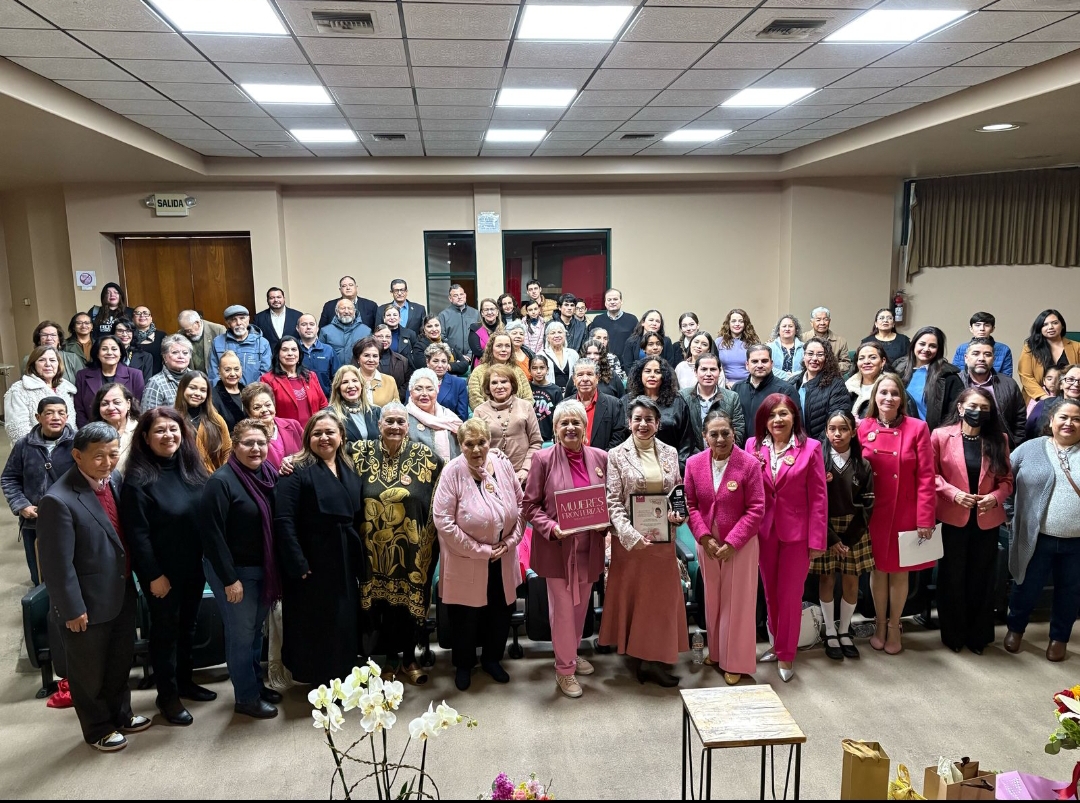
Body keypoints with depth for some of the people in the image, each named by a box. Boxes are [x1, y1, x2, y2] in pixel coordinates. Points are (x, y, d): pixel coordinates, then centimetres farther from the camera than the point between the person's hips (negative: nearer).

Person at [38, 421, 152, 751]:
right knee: (90, 672, 17)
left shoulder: (115, 480, -4)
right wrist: (72, 609, -16)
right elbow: (57, 564, -22)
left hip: (122, 594, 7)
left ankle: (121, 714, 47)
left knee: (121, 661, 25)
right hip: (88, 603, -7)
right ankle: (97, 730, 39)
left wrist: (132, 580, 8)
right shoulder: (59, 500, -26)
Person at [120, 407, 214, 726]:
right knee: (166, 629, 8)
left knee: (187, 625, 19)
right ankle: (167, 695, 24)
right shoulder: (138, 479, -17)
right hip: (162, 571, -6)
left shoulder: (192, 468, 2)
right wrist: (153, 574, -17)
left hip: (194, 566, 6)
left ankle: (184, 681, 37)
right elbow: (136, 533, -17)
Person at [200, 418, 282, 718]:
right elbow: (212, 534, -19)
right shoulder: (221, 481, -18)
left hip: (263, 569, 6)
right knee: (241, 634, 6)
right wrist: (230, 579, -18)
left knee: (256, 630, 20)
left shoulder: (268, 475, 2)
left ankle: (257, 685, 36)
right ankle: (246, 698, 21)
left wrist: (275, 568, 5)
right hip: (234, 571, -6)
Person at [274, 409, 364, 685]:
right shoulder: (297, 471, -11)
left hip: (345, 563, 6)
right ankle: (317, 684, 25)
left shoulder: (350, 470, 9)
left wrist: (358, 556, 6)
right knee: (314, 627, 8)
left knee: (343, 625, 16)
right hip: (312, 564, -6)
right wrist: (298, 564, -21)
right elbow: (283, 521, -18)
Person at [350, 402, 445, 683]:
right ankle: (390, 658, 29)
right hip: (376, 547, 1)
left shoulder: (425, 457, -4)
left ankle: (409, 659, 28)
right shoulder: (361, 452, -1)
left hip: (411, 547, 0)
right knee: (381, 602, 10)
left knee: (411, 601, 10)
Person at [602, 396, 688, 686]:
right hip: (631, 538, -3)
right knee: (633, 595, 5)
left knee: (663, 594, 7)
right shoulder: (617, 455, -4)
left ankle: (656, 658, 20)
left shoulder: (670, 453, 5)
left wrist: (679, 514, -10)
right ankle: (642, 658, 18)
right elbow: (613, 501, -8)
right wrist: (630, 534, -19)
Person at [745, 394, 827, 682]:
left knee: (790, 594, 6)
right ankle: (778, 644, 34)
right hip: (764, 530, 3)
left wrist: (817, 540, -10)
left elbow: (818, 497, -7)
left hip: (796, 531, -3)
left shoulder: (810, 448, -7)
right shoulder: (753, 446, -1)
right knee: (770, 592, 15)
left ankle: (786, 654, 21)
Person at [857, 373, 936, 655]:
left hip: (905, 513, -1)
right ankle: (879, 623, 30)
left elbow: (926, 477, -9)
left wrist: (925, 519, -12)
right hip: (873, 513, 1)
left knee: (899, 571, 10)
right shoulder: (863, 428, -2)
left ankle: (894, 626, 29)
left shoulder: (917, 428, -7)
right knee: (878, 569, 12)